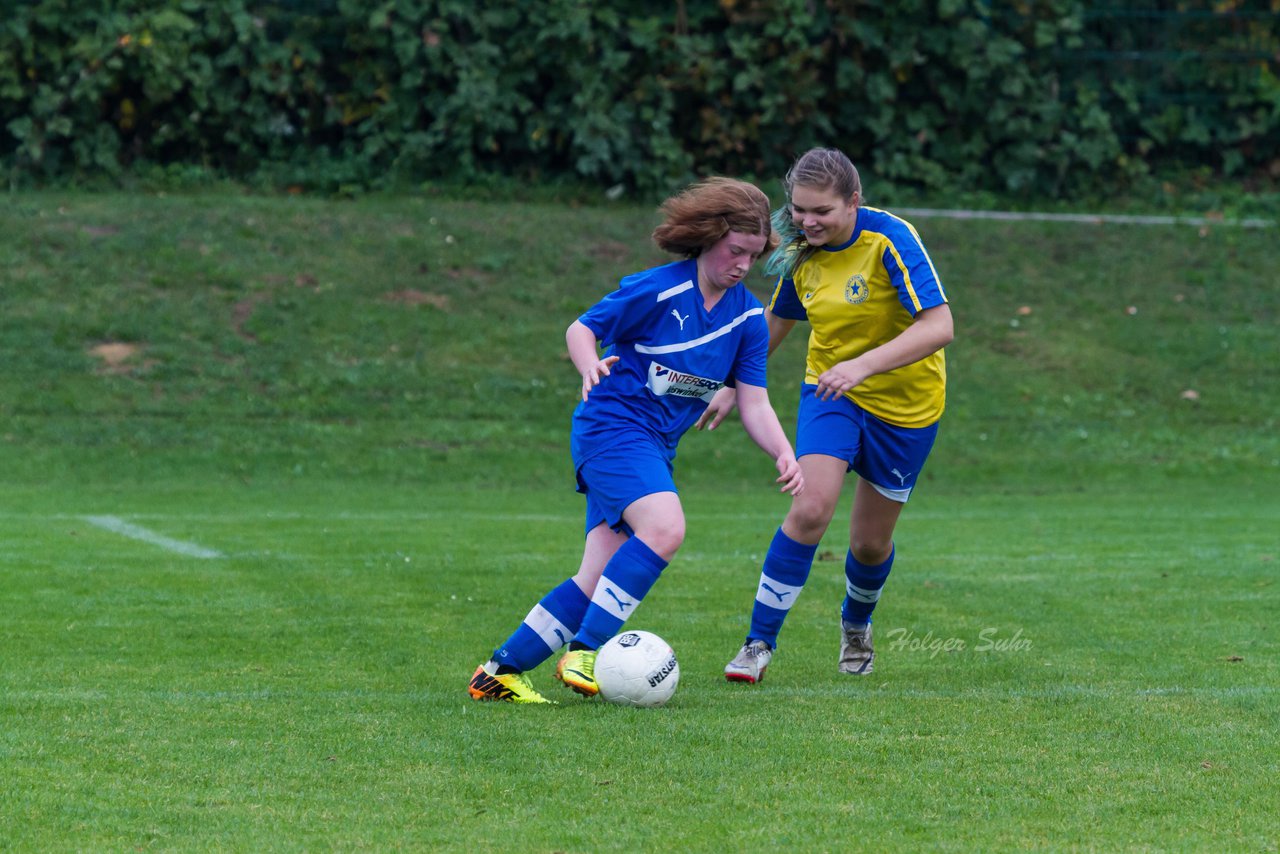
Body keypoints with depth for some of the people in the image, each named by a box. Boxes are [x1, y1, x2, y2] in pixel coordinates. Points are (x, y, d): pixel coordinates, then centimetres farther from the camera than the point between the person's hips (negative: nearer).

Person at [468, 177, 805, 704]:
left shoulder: (748, 317, 6)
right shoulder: (656, 290, -12)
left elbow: (754, 404, 5)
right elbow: (581, 329, -3)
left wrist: (784, 455, -11)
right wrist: (590, 366, -24)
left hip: (655, 446, 7)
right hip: (611, 424, -7)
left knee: (599, 580, -1)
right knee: (665, 528, -30)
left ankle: (499, 672, 5)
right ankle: (584, 653, -23)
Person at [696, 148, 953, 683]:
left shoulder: (891, 240, -23)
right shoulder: (802, 251, -6)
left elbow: (938, 326, -30)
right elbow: (775, 323, 13)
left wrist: (863, 364, -39)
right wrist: (732, 388, 13)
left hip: (904, 403, -3)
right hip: (829, 392, 3)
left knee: (870, 542, 8)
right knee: (810, 510, -20)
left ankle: (856, 625, 42)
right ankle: (759, 644, -12)